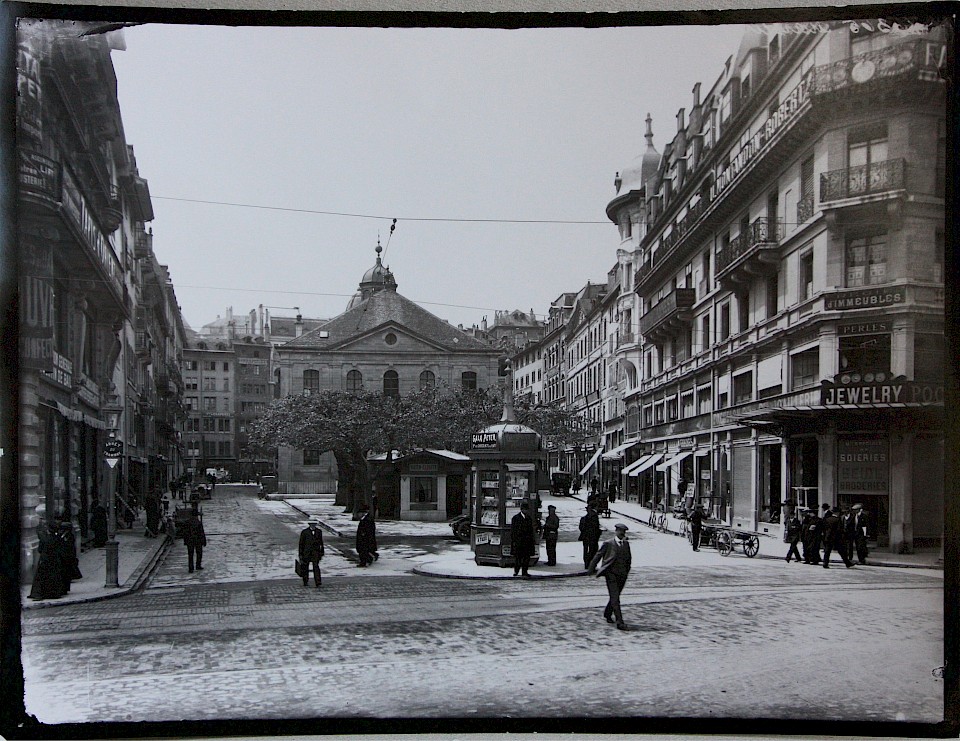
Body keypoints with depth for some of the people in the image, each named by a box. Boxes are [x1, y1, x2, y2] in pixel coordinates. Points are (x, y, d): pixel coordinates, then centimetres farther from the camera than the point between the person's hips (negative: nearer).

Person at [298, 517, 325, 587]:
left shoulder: (319, 531, 6)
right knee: (305, 567, 9)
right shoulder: (304, 532, -2)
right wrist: (300, 554, -2)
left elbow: (321, 543, 14)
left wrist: (322, 553, 15)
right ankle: (305, 582, 26)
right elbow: (301, 544, 0)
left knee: (316, 567, -13)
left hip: (316, 552, 0)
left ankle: (318, 584, -16)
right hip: (306, 552, 0)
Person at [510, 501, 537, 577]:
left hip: (527, 542, 4)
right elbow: (512, 530, -2)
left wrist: (533, 541, 10)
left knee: (527, 557, 2)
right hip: (518, 541, -4)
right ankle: (516, 571, 11)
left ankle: (524, 572, 9)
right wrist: (512, 541, -8)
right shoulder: (516, 518, 0)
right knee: (518, 557, -2)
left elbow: (531, 530, 15)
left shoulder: (529, 518, 13)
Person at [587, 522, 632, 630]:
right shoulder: (608, 544, -4)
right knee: (615, 599, -11)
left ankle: (608, 614, 40)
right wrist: (591, 569, 6)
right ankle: (619, 622, -16)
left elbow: (629, 558, 23)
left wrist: (627, 570, 17)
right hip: (611, 574, -5)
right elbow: (598, 556, 3)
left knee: (614, 597, 16)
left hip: (622, 575, 5)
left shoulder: (626, 544, 10)